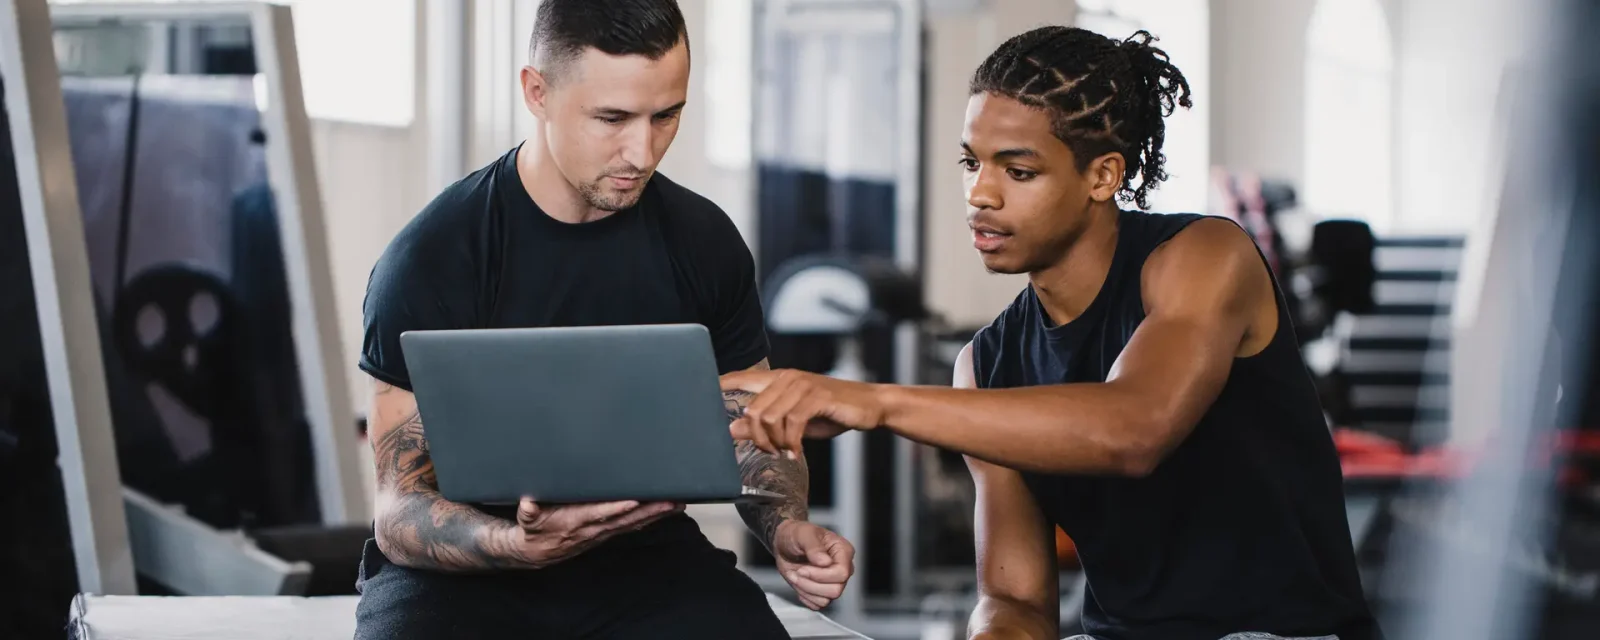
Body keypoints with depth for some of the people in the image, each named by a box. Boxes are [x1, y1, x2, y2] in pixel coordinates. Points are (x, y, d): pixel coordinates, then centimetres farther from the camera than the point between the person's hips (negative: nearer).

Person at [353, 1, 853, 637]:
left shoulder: (704, 242, 2)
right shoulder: (432, 258, -10)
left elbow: (754, 428, 14)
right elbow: (399, 510, -13)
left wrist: (786, 527, -9)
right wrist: (519, 544, -34)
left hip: (644, 554, 2)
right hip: (464, 573, -2)